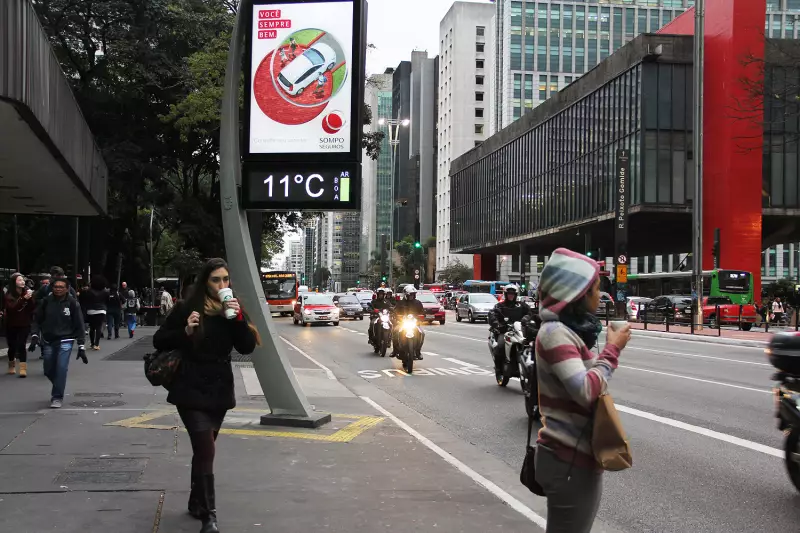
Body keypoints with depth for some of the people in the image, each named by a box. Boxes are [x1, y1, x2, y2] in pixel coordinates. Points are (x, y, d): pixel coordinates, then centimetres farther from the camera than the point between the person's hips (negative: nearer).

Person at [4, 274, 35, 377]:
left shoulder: (27, 292, -1)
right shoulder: (8, 295, -6)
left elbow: (33, 307, -4)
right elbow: (11, 307, -21)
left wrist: (30, 298, -21)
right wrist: (24, 298, -29)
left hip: (25, 324, 0)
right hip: (11, 325, 0)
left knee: (21, 345, -10)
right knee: (12, 346, 8)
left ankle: (23, 368, -12)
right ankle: (11, 366, 31)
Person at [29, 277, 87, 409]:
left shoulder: (72, 303, -8)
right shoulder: (46, 301, -3)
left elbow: (79, 325, -6)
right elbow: (37, 320, 5)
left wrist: (81, 346, -9)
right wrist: (35, 336, -10)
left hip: (65, 341, -3)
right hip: (48, 341, 3)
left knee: (61, 369, -13)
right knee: (48, 371, 10)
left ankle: (57, 397, -1)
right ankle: (58, 388, 38)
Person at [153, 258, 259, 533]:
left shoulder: (233, 309, 4)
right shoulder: (187, 307, -8)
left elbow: (247, 347, -5)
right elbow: (159, 341, -5)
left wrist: (238, 318, -19)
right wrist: (185, 332, -22)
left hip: (220, 390, 5)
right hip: (191, 390, -4)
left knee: (204, 450, 16)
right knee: (206, 450, -12)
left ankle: (196, 504, 31)